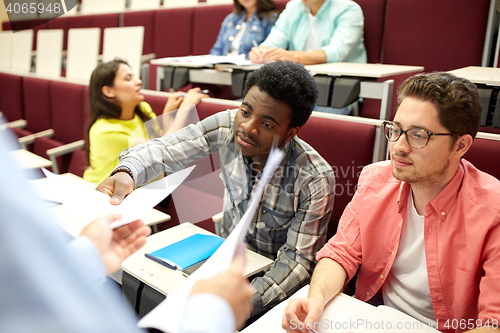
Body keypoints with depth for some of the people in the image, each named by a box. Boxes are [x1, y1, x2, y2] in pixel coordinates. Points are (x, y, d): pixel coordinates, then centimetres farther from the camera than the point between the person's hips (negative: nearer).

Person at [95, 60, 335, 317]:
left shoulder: (315, 180, -26)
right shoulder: (227, 126, -17)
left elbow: (298, 259, -21)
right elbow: (165, 149, -17)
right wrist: (126, 172, -40)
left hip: (277, 275, -3)